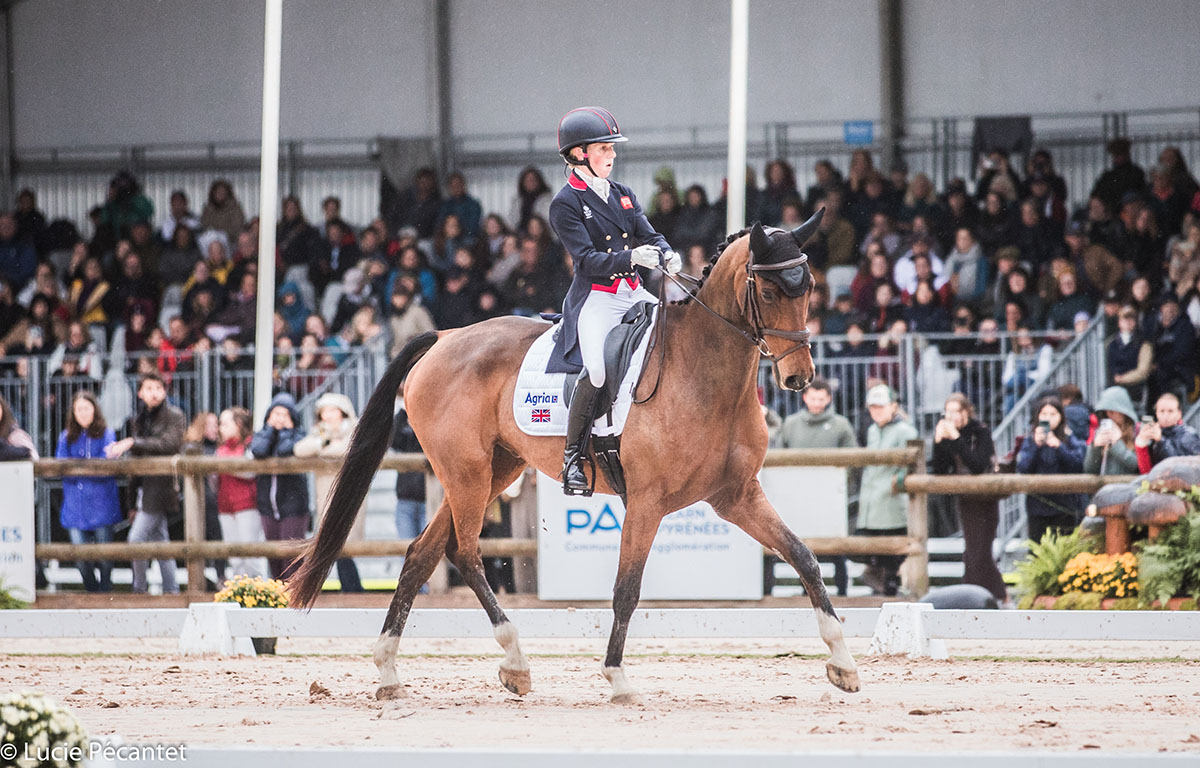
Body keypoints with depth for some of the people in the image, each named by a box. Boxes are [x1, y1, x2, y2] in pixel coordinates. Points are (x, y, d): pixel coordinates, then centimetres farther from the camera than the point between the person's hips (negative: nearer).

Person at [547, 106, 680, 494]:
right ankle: (573, 458, -14)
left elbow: (649, 235, 11)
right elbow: (588, 259, -12)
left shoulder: (623, 195, 17)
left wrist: (668, 256, -12)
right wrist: (631, 258, -27)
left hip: (634, 293, 7)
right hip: (595, 298, -7)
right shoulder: (565, 204, -4)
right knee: (596, 368, -28)